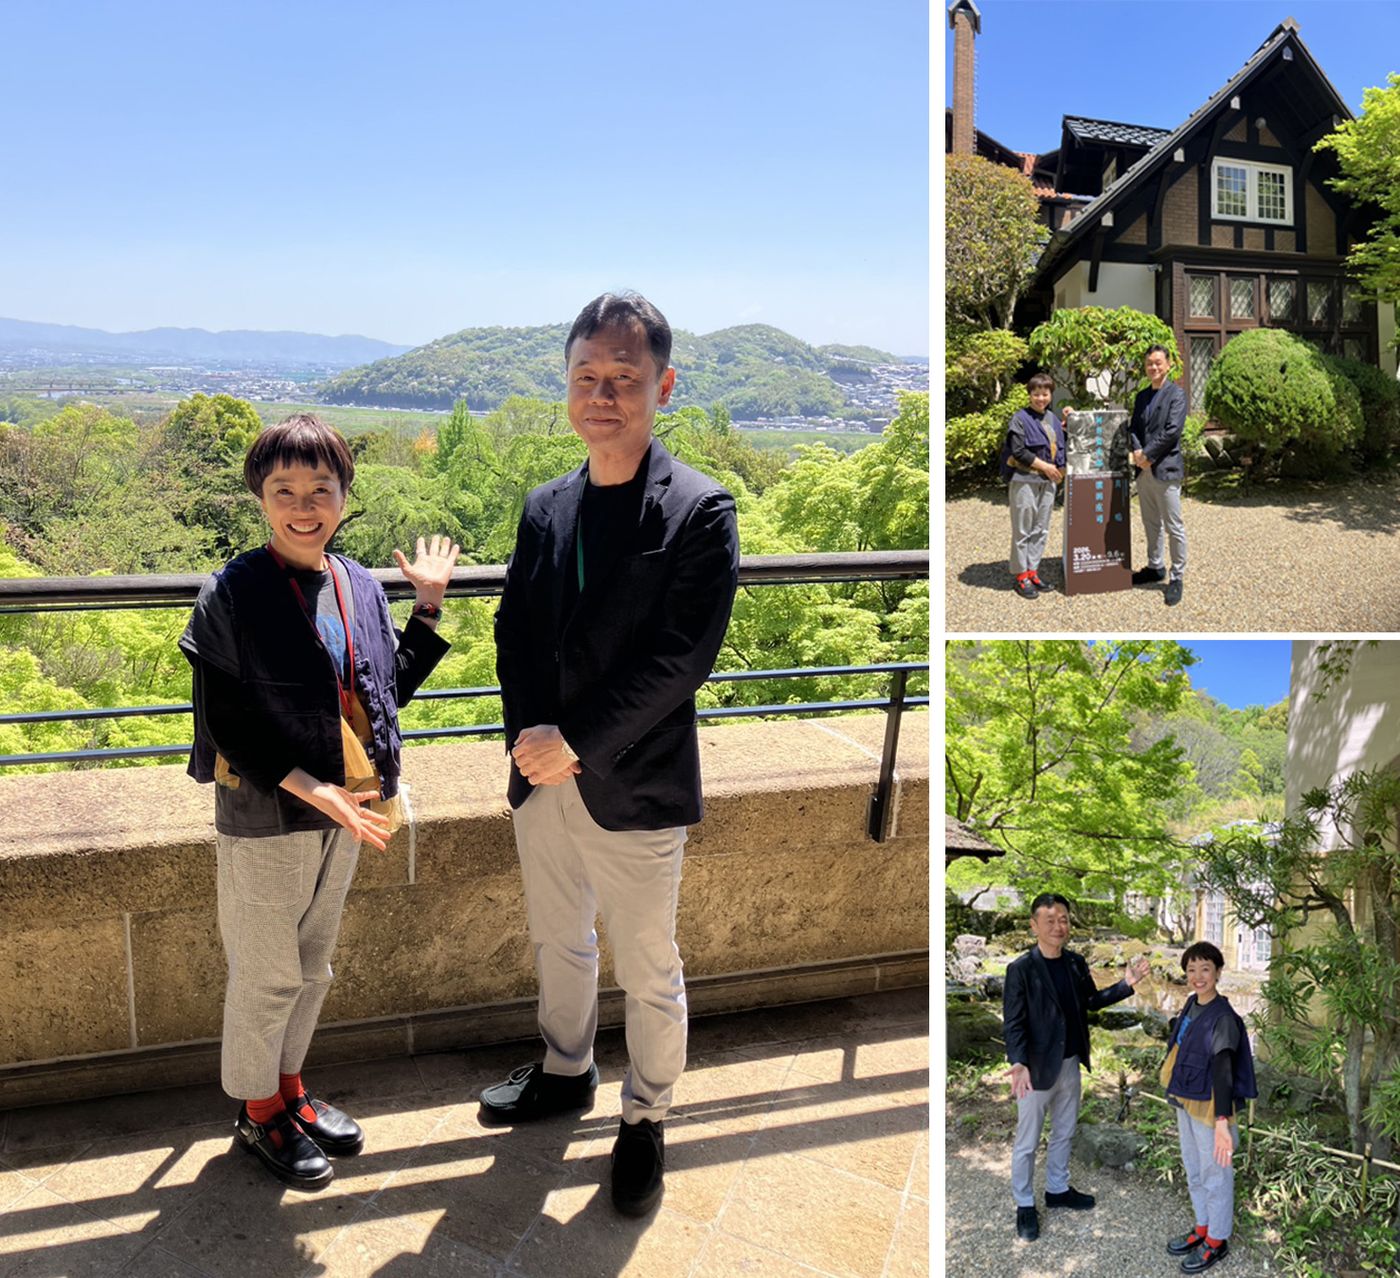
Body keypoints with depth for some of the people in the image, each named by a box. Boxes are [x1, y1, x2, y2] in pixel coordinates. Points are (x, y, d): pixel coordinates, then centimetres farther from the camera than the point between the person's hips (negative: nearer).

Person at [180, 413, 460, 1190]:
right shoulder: (232, 594, -15)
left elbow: (390, 689, 9)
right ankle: (257, 1110, 31)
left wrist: (428, 608, 4)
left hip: (342, 811, 6)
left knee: (312, 967, 20)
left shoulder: (358, 586, 2)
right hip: (264, 817, -5)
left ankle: (288, 1087, 41)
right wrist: (310, 789, -23)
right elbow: (226, 724, -15)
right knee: (266, 974, 10)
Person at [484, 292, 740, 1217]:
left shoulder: (701, 511, -11)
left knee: (649, 971, 11)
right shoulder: (545, 507, 6)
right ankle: (566, 1073, 47)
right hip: (544, 781, 5)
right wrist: (529, 733, -11)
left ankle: (647, 1120, 33)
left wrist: (576, 744, -19)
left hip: (635, 790, -5)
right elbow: (514, 630, 6)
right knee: (559, 942, 24)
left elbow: (682, 658, -18)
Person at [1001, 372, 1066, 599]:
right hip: (1024, 481, -6)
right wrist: (1045, 466, -12)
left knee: (1041, 530, 10)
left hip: (1047, 482, 6)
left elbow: (1059, 447, 22)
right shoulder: (1020, 418, -7)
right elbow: (1018, 451, -14)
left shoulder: (1053, 419, 12)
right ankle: (1021, 576, 5)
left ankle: (1032, 571, 19)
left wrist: (1059, 468, 3)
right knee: (1023, 531, -2)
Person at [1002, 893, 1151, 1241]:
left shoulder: (1076, 963, 0)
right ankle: (1025, 1205, 24)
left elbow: (1091, 1001, 13)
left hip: (1070, 1064, 6)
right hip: (1037, 1068, -6)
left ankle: (1058, 1189, 42)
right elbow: (1013, 1023, -20)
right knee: (1027, 1142, 7)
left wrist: (1126, 984, 0)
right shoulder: (1020, 969, -20)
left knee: (1064, 1133, 23)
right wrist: (1019, 1064, -33)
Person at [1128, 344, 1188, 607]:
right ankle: (1155, 567, 28)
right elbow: (1133, 428, 13)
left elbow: (1172, 430, -14)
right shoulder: (1141, 396, 15)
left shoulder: (1176, 394, -5)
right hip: (1144, 468, 7)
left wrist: (1148, 455, -14)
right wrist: (1136, 451, -6)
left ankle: (1177, 577, 3)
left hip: (1166, 468, -7)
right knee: (1151, 524, 16)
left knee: (1174, 526, -3)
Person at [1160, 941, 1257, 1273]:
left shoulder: (1223, 1018, -24)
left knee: (1215, 1175, 9)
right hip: (1185, 1101, 8)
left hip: (1209, 1106, -8)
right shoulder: (1191, 1004, 1)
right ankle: (1203, 1228, 40)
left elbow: (1223, 1068, -32)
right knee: (1194, 1171, 22)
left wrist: (1222, 1122, -40)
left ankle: (1217, 1241, 27)